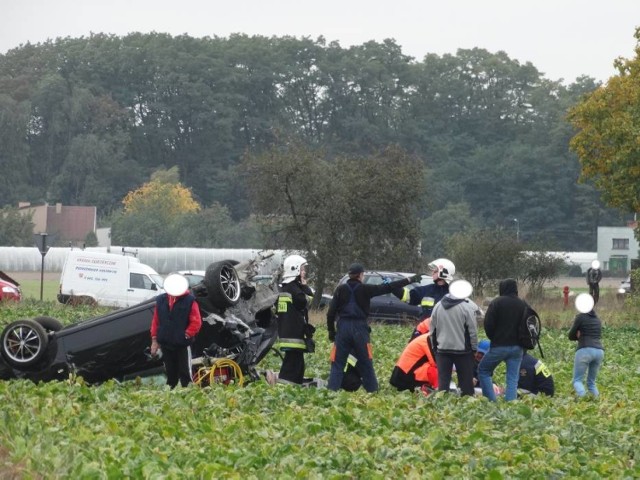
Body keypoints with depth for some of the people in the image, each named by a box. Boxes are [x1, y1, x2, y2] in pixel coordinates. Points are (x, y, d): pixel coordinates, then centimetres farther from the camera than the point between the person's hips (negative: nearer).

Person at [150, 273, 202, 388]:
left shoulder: (189, 301, -7)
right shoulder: (161, 300, 5)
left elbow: (196, 322, -8)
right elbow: (155, 321, 10)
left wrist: (186, 335, -10)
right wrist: (155, 340, 8)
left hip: (183, 345, -4)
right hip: (165, 344, 4)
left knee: (185, 373, -2)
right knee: (170, 373, 12)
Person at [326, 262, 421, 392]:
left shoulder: (341, 289, 3)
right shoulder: (365, 289, -2)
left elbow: (331, 312, 1)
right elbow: (388, 288, 2)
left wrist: (331, 331, 11)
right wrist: (409, 280, 8)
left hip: (342, 328, 1)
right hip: (360, 329, -1)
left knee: (337, 363, 2)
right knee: (366, 364, 8)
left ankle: (332, 390, -6)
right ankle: (372, 390, 10)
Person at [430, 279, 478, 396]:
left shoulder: (438, 307, 3)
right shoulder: (466, 308, -12)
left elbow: (433, 330, 10)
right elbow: (472, 331, -9)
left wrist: (435, 346, 21)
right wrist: (474, 348, 2)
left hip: (443, 349, 4)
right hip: (462, 350, -4)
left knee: (443, 381, 7)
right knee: (466, 382, 3)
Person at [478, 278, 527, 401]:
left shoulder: (497, 302, -7)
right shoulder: (523, 304, 7)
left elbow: (488, 324, -10)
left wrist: (493, 338, 6)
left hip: (499, 346, -4)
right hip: (517, 347, 4)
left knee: (483, 370, 11)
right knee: (513, 379, 6)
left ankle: (491, 401, 3)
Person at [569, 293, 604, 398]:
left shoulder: (580, 317, 2)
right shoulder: (597, 319, 20)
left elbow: (571, 336, 6)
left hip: (585, 350, -5)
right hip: (599, 351, 5)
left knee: (577, 380, 0)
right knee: (591, 381, 17)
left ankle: (582, 396, -31)